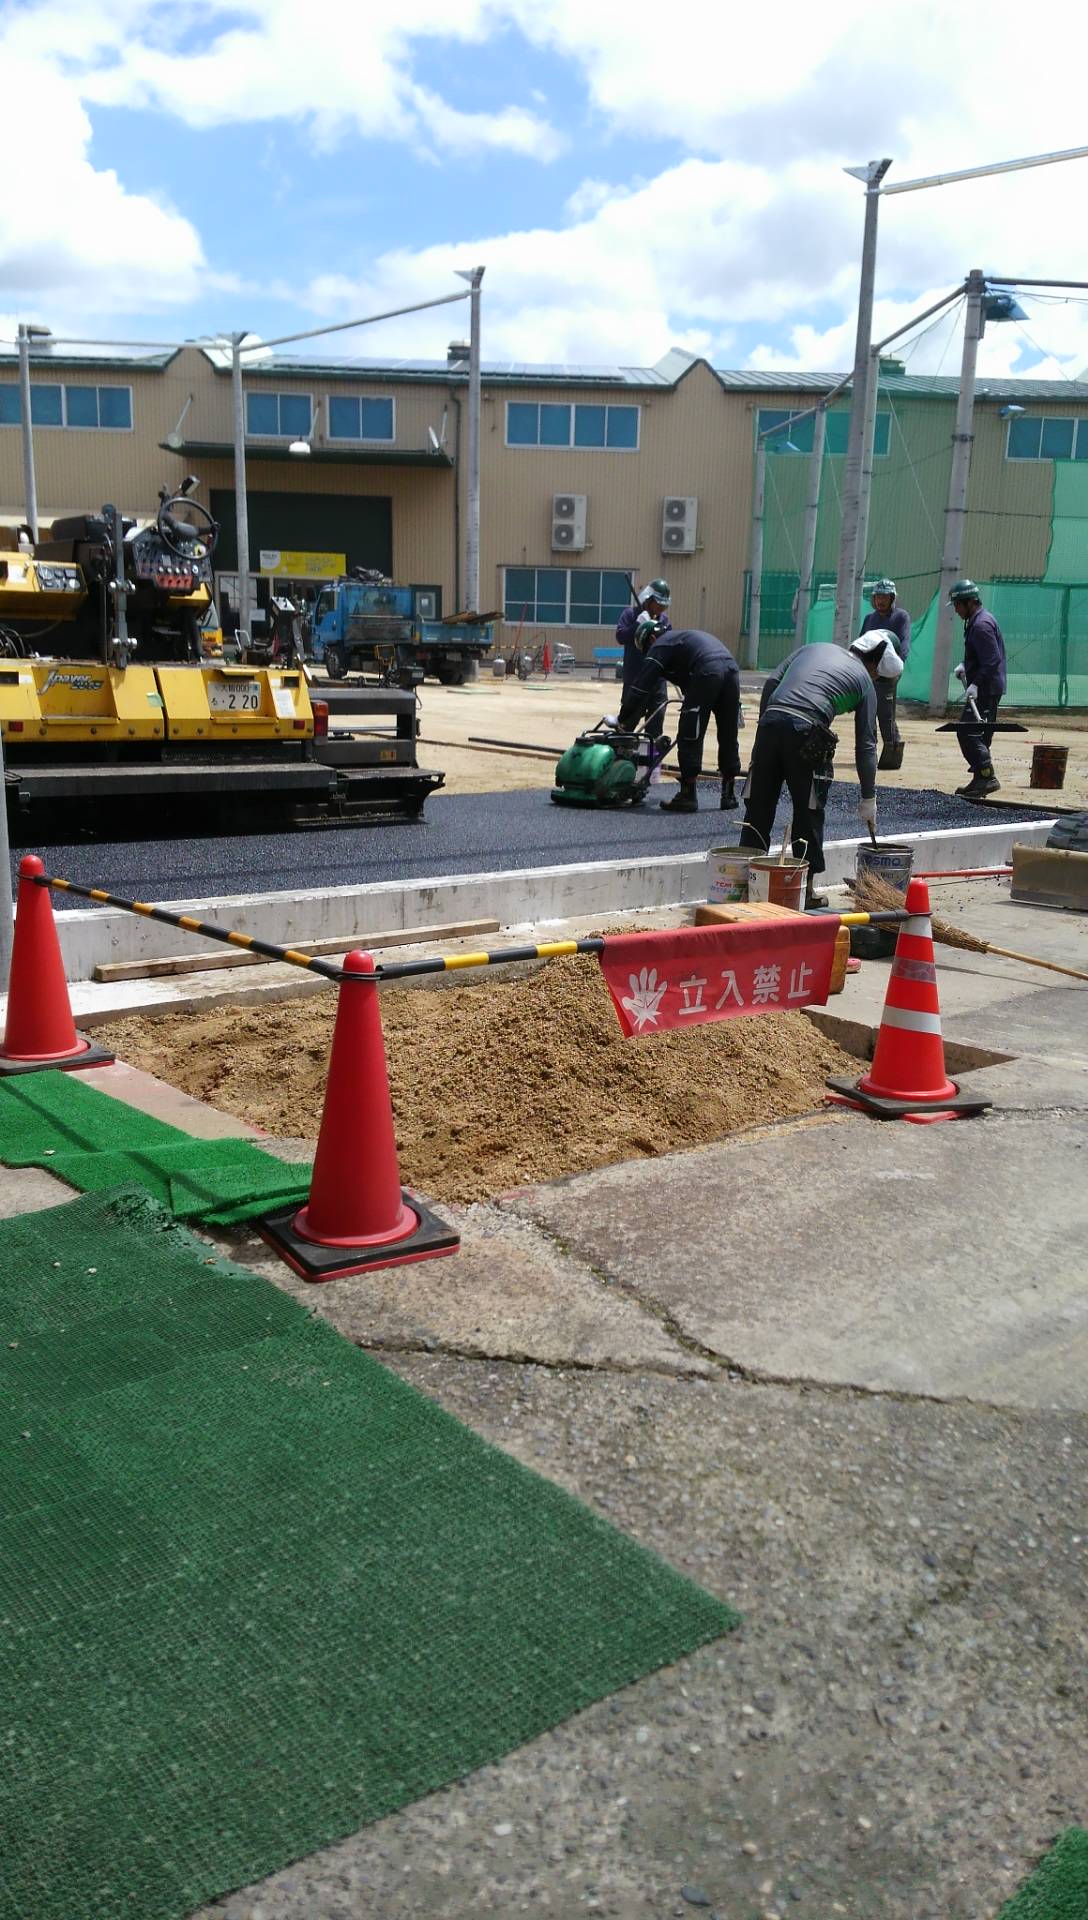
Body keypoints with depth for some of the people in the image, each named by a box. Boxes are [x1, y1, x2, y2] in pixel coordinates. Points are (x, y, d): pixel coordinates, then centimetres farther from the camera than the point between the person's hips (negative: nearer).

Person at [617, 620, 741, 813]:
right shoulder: (683, 636, 36)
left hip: (707, 674, -8)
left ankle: (687, 795, 4)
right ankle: (729, 794, 22)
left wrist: (624, 722, 10)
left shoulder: (660, 645, 11)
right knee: (728, 737, 15)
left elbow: (640, 688, 6)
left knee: (689, 737, 2)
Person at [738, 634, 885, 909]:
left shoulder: (817, 647, 25)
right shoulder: (865, 681, 16)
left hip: (770, 721, 4)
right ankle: (805, 889, 16)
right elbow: (866, 745, 14)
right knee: (808, 814, 11)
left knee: (758, 809, 11)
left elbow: (771, 683, 14)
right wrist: (868, 799, 20)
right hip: (806, 732, -3)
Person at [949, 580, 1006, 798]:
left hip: (985, 690, -11)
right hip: (989, 689, 11)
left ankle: (988, 777, -18)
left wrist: (976, 684, -27)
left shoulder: (981, 624, -16)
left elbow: (992, 660, -23)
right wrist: (964, 664, 13)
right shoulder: (977, 621, 17)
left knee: (968, 733, -15)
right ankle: (981, 780, 22)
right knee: (981, 736, 15)